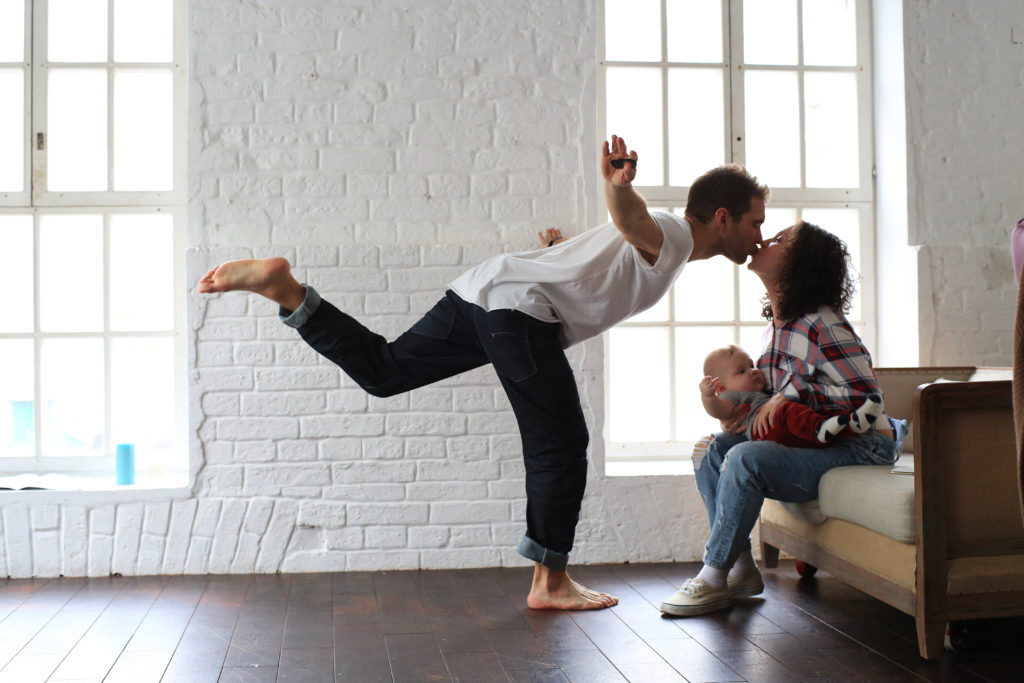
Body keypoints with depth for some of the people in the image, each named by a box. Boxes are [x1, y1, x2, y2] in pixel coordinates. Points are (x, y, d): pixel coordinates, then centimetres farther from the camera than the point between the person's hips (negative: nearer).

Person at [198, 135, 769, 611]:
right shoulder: (672, 237, -4)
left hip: (482, 293, 9)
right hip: (519, 307, -9)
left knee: (381, 371, 7)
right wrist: (621, 186, -50)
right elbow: (630, 216, -29)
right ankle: (551, 582, 5)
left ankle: (283, 287, -1)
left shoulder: (666, 243, 25)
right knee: (562, 443, -3)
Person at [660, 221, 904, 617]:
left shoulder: (822, 326, -20)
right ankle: (742, 569, 0)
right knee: (711, 449, -1)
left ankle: (714, 577, -12)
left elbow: (864, 394, -22)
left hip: (855, 448, -9)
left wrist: (791, 395, -22)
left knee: (745, 459, -28)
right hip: (809, 443, 9)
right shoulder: (775, 325, 9)